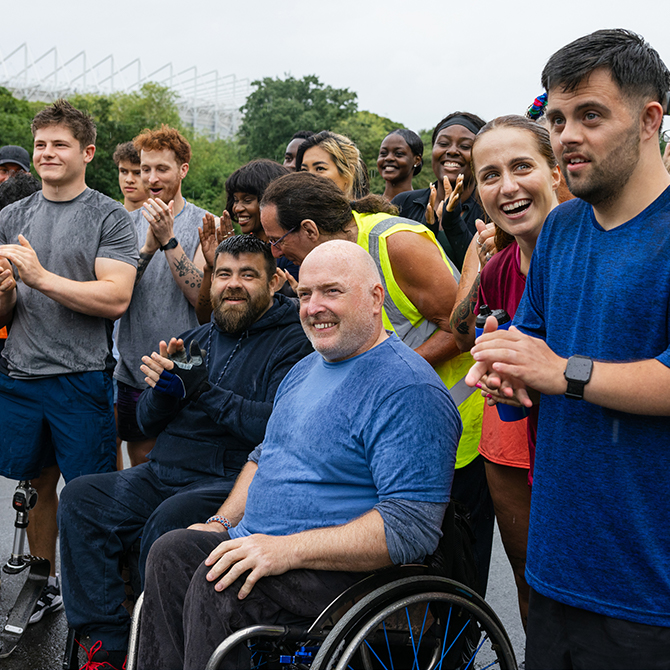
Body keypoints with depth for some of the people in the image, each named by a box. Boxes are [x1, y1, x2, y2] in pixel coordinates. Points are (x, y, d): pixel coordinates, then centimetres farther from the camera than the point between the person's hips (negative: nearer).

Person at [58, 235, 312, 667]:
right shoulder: (197, 340, 18)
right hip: (164, 475, 7)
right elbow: (148, 422, 18)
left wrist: (204, 392, -19)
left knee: (168, 522, -32)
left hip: (234, 482, -7)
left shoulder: (293, 342, -4)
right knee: (81, 497, -10)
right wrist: (163, 388, -5)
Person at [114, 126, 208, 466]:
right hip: (133, 370, 3)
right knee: (140, 470, 15)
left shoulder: (202, 224, -4)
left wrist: (168, 239, -22)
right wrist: (148, 246, -21)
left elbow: (202, 297, -15)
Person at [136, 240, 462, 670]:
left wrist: (288, 550, -27)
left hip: (346, 569, -9)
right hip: (259, 545, 9)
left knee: (216, 587, -27)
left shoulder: (409, 389, -17)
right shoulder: (306, 370, 15)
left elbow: (412, 528, -24)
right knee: (173, 552, -11)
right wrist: (221, 525, 9)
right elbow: (265, 456, 27)